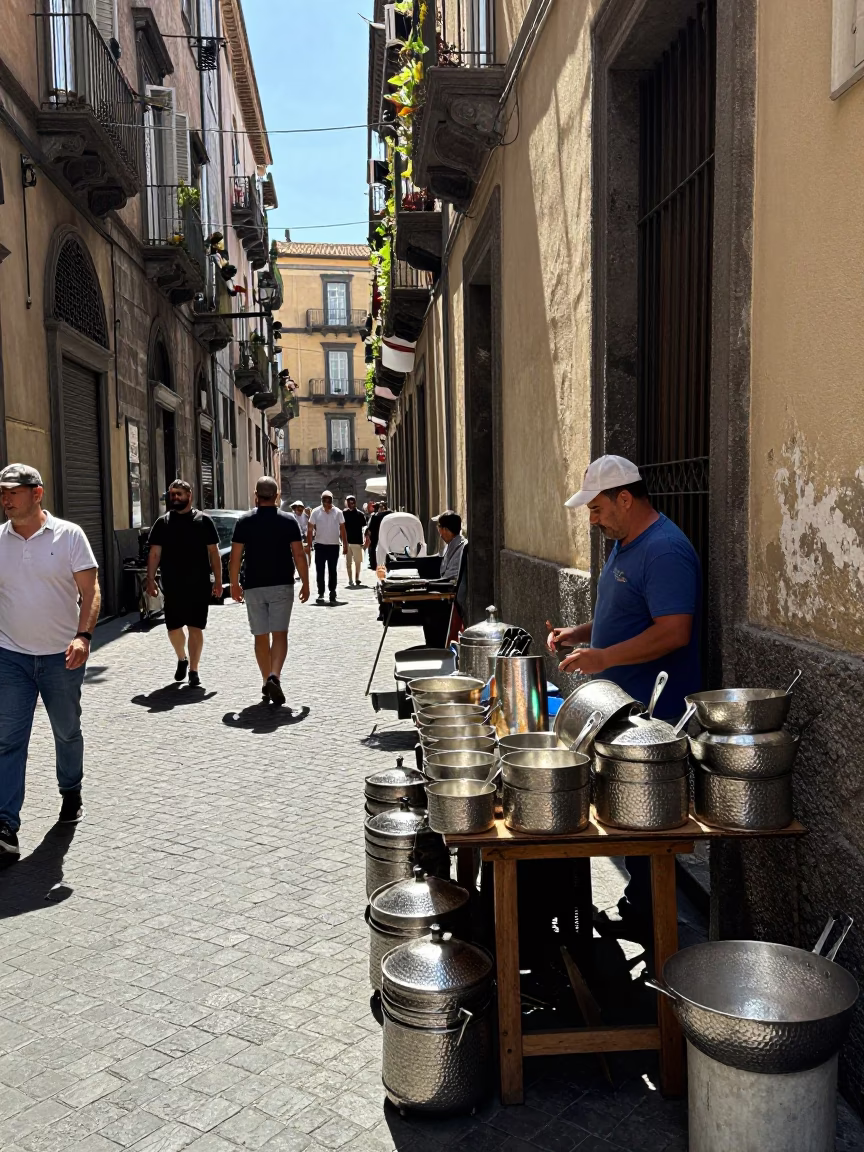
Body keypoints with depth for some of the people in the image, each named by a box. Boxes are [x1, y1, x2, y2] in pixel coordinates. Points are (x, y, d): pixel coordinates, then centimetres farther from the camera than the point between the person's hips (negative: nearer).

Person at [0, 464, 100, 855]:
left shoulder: (69, 535, -6)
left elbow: (90, 590, -9)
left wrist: (83, 636, -23)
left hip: (62, 655, -1)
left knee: (67, 731, 15)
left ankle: (71, 793, 38)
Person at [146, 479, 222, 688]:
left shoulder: (203, 520, 2)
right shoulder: (162, 522, 7)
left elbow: (214, 553, 2)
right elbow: (154, 554, 6)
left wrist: (218, 581, -3)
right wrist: (150, 580, -2)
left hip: (199, 585, -2)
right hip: (172, 586, 2)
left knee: (195, 628, 0)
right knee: (173, 627, 6)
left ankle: (193, 670, 9)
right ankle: (182, 659, 33)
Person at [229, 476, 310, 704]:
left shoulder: (244, 521, 0)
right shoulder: (288, 520, -1)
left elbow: (235, 557, 0)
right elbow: (299, 555, -4)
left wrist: (234, 584, 10)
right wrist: (305, 583, 5)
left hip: (253, 587, 1)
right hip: (282, 585, -1)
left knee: (261, 637, 10)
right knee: (280, 634, -1)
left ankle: (267, 682, 17)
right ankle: (274, 676, -21)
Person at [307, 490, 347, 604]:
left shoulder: (338, 512, 0)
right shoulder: (316, 512, -3)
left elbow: (342, 530, 4)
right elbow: (310, 529, 0)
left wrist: (345, 545, 2)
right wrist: (309, 544, -5)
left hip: (334, 545, 0)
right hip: (320, 545, 0)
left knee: (332, 571, 8)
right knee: (320, 570, 1)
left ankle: (332, 593, 16)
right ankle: (321, 593, 7)